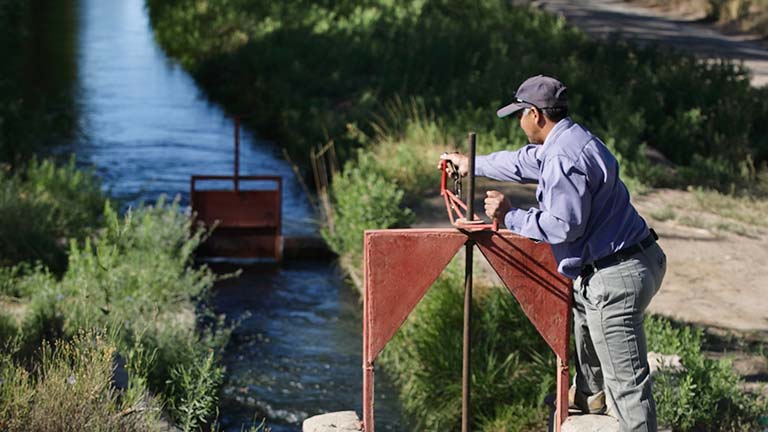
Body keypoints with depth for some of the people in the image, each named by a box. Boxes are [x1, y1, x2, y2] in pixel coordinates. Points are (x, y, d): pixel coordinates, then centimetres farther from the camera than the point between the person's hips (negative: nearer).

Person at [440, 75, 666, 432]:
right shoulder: (573, 139, 13)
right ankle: (589, 395, 56)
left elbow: (564, 226, -23)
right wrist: (473, 165, 41)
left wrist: (510, 216, -11)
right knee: (584, 317, 37)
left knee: (626, 380, -7)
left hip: (615, 278, -11)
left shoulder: (563, 159, -21)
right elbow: (524, 162, 29)